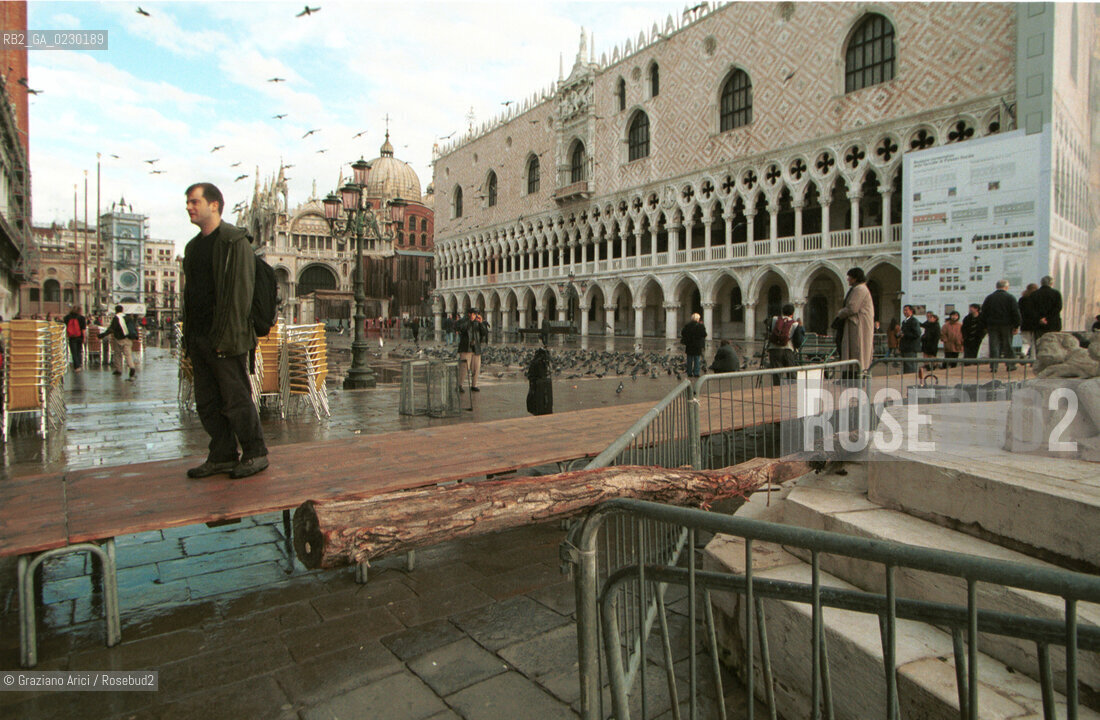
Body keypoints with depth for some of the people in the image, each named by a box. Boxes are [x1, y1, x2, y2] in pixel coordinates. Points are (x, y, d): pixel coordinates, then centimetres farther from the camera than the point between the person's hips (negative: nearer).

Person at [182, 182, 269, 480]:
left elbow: (240, 292, -14)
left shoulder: (235, 241, -7)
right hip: (199, 338, 8)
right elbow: (190, 293, 20)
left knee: (236, 399, -2)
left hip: (225, 340, -8)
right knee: (207, 403, 11)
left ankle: (255, 454, 10)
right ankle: (222, 456, 20)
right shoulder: (193, 246, 19)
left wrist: (227, 337, -19)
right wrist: (188, 337, 13)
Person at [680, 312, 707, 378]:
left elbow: (683, 333, -1)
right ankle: (696, 373, 3)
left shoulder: (688, 325, -5)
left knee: (690, 360, 9)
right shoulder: (701, 326, -9)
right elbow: (704, 334, -9)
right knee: (697, 360, 6)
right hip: (698, 345, -1)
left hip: (689, 345, 2)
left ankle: (690, 373, 10)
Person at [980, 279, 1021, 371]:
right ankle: (1010, 365, 13)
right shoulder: (1010, 298, -2)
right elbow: (1016, 313, -4)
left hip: (992, 325, 2)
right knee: (1007, 345, 7)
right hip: (1006, 325, -2)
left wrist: (986, 327, 13)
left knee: (994, 346, 0)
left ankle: (993, 366, -6)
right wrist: (1016, 326, 1)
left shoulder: (989, 297, 6)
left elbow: (984, 313, 7)